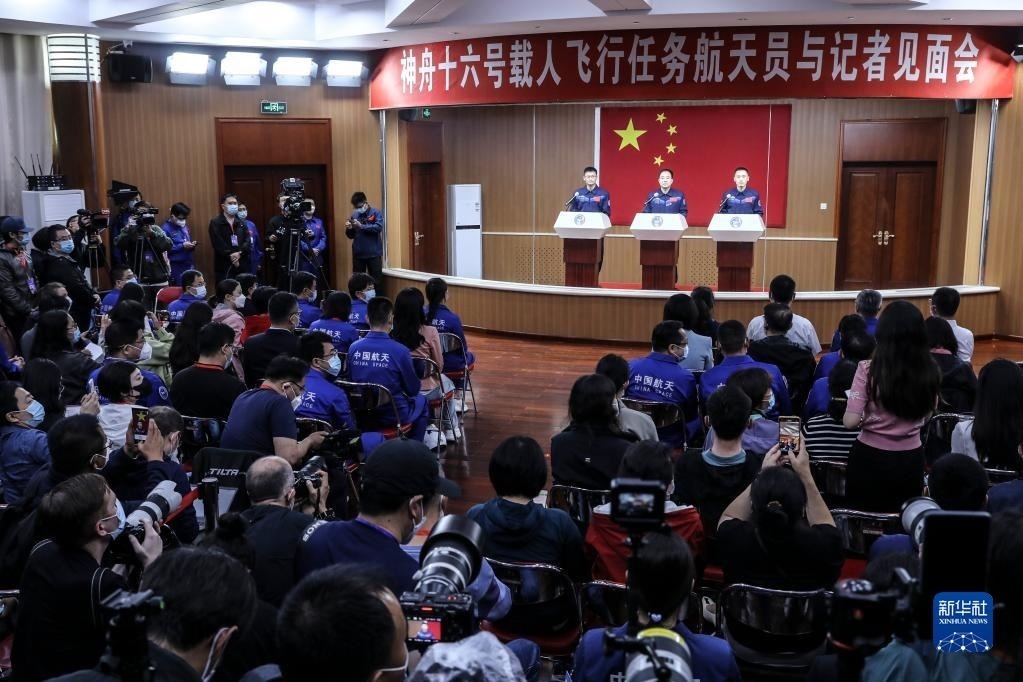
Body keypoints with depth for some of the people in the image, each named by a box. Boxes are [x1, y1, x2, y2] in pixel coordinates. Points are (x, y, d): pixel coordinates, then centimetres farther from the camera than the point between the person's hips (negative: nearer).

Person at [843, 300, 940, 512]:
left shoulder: (869, 369, -17)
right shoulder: (930, 371, -6)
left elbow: (850, 421, -18)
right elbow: (926, 416, 9)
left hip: (870, 458, -3)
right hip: (911, 460, 3)